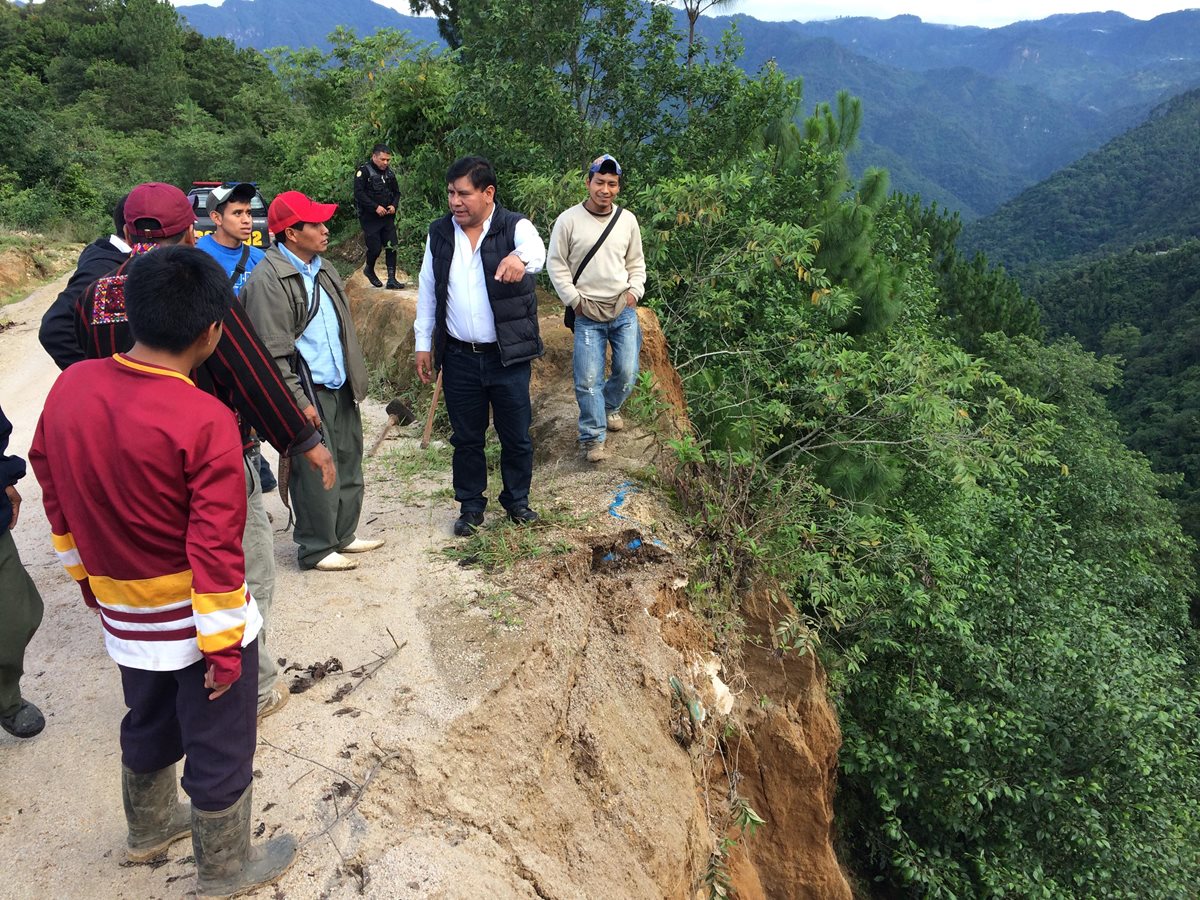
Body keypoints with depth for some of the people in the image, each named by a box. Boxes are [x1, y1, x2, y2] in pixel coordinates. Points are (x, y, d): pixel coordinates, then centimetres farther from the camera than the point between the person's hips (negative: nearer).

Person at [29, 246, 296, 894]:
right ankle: (225, 871, 35)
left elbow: (52, 487, 6)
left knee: (149, 725, 30)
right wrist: (223, 644, -14)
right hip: (193, 619, -6)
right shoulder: (206, 421, -27)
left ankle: (149, 829, 53)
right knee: (219, 747, 15)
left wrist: (87, 572, 20)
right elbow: (215, 546, -25)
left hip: (123, 614, 6)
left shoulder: (69, 387, -8)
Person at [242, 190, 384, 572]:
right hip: (309, 393, -8)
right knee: (317, 473, 2)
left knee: (348, 465, 15)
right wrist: (300, 402, -18)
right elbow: (274, 353, -17)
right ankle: (317, 549, 18)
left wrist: (354, 377, 16)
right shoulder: (269, 279, -15)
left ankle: (343, 535, 31)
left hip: (340, 388, 8)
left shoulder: (322, 269, 12)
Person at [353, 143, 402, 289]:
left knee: (391, 247, -2)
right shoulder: (363, 171, -9)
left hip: (387, 217, 5)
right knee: (375, 248, -4)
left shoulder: (389, 173, 10)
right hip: (370, 217, -5)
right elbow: (359, 193, -17)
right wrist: (376, 207, -21)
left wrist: (393, 205, -2)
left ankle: (391, 279, 1)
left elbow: (396, 192, 19)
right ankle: (369, 270, 26)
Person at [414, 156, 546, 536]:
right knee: (466, 437, 12)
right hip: (459, 357, 3)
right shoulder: (439, 233, 4)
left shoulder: (515, 227, -9)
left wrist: (520, 258, -57)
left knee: (516, 435, 9)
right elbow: (427, 291, 10)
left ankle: (517, 499, 31)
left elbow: (537, 251, -33)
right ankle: (471, 506, 29)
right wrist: (423, 344, 8)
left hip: (508, 355, -2)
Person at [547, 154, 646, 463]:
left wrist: (634, 291, 1)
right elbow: (556, 264, -1)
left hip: (623, 311, 3)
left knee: (627, 373, 8)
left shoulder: (627, 220, 4)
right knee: (588, 380, -5)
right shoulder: (569, 220, -6)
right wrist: (574, 300, -5)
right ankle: (593, 437, 11)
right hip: (588, 315, -3)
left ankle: (609, 407, 40)